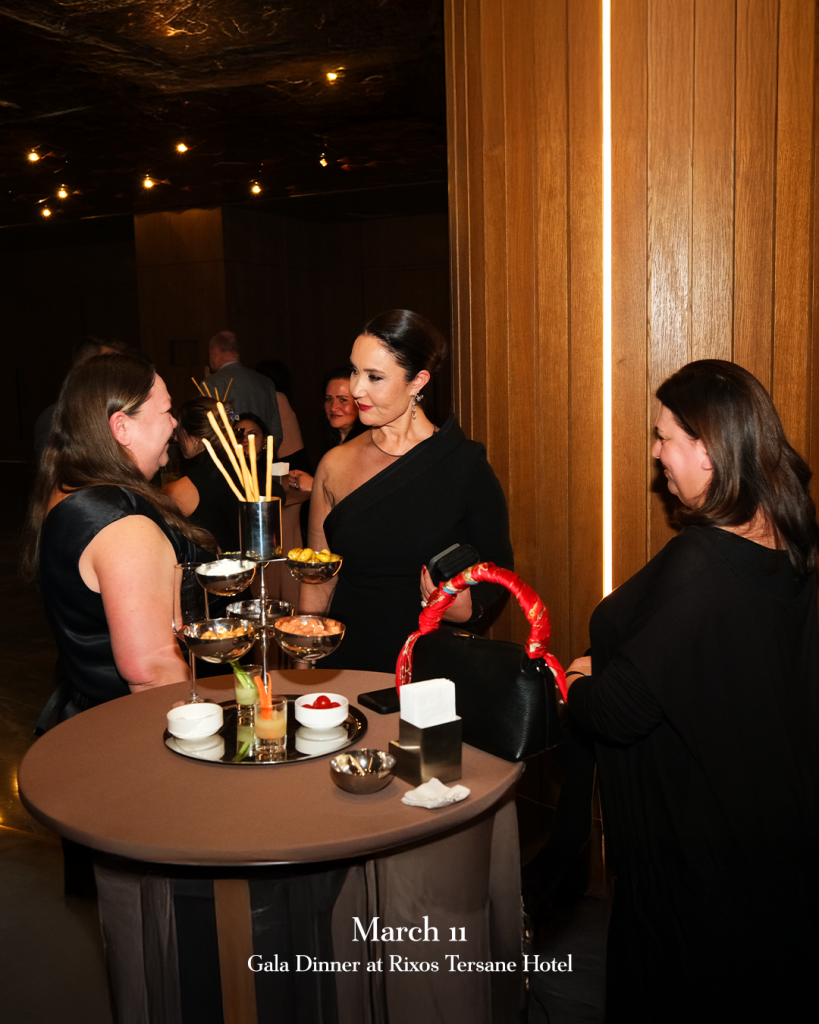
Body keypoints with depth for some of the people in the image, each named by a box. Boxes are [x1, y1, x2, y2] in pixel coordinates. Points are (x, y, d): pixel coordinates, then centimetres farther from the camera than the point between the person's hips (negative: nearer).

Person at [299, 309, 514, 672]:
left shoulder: (464, 465, -3)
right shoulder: (336, 466, 5)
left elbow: (498, 565, 6)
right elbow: (318, 584, 9)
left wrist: (469, 606, -14)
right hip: (346, 663, 2)